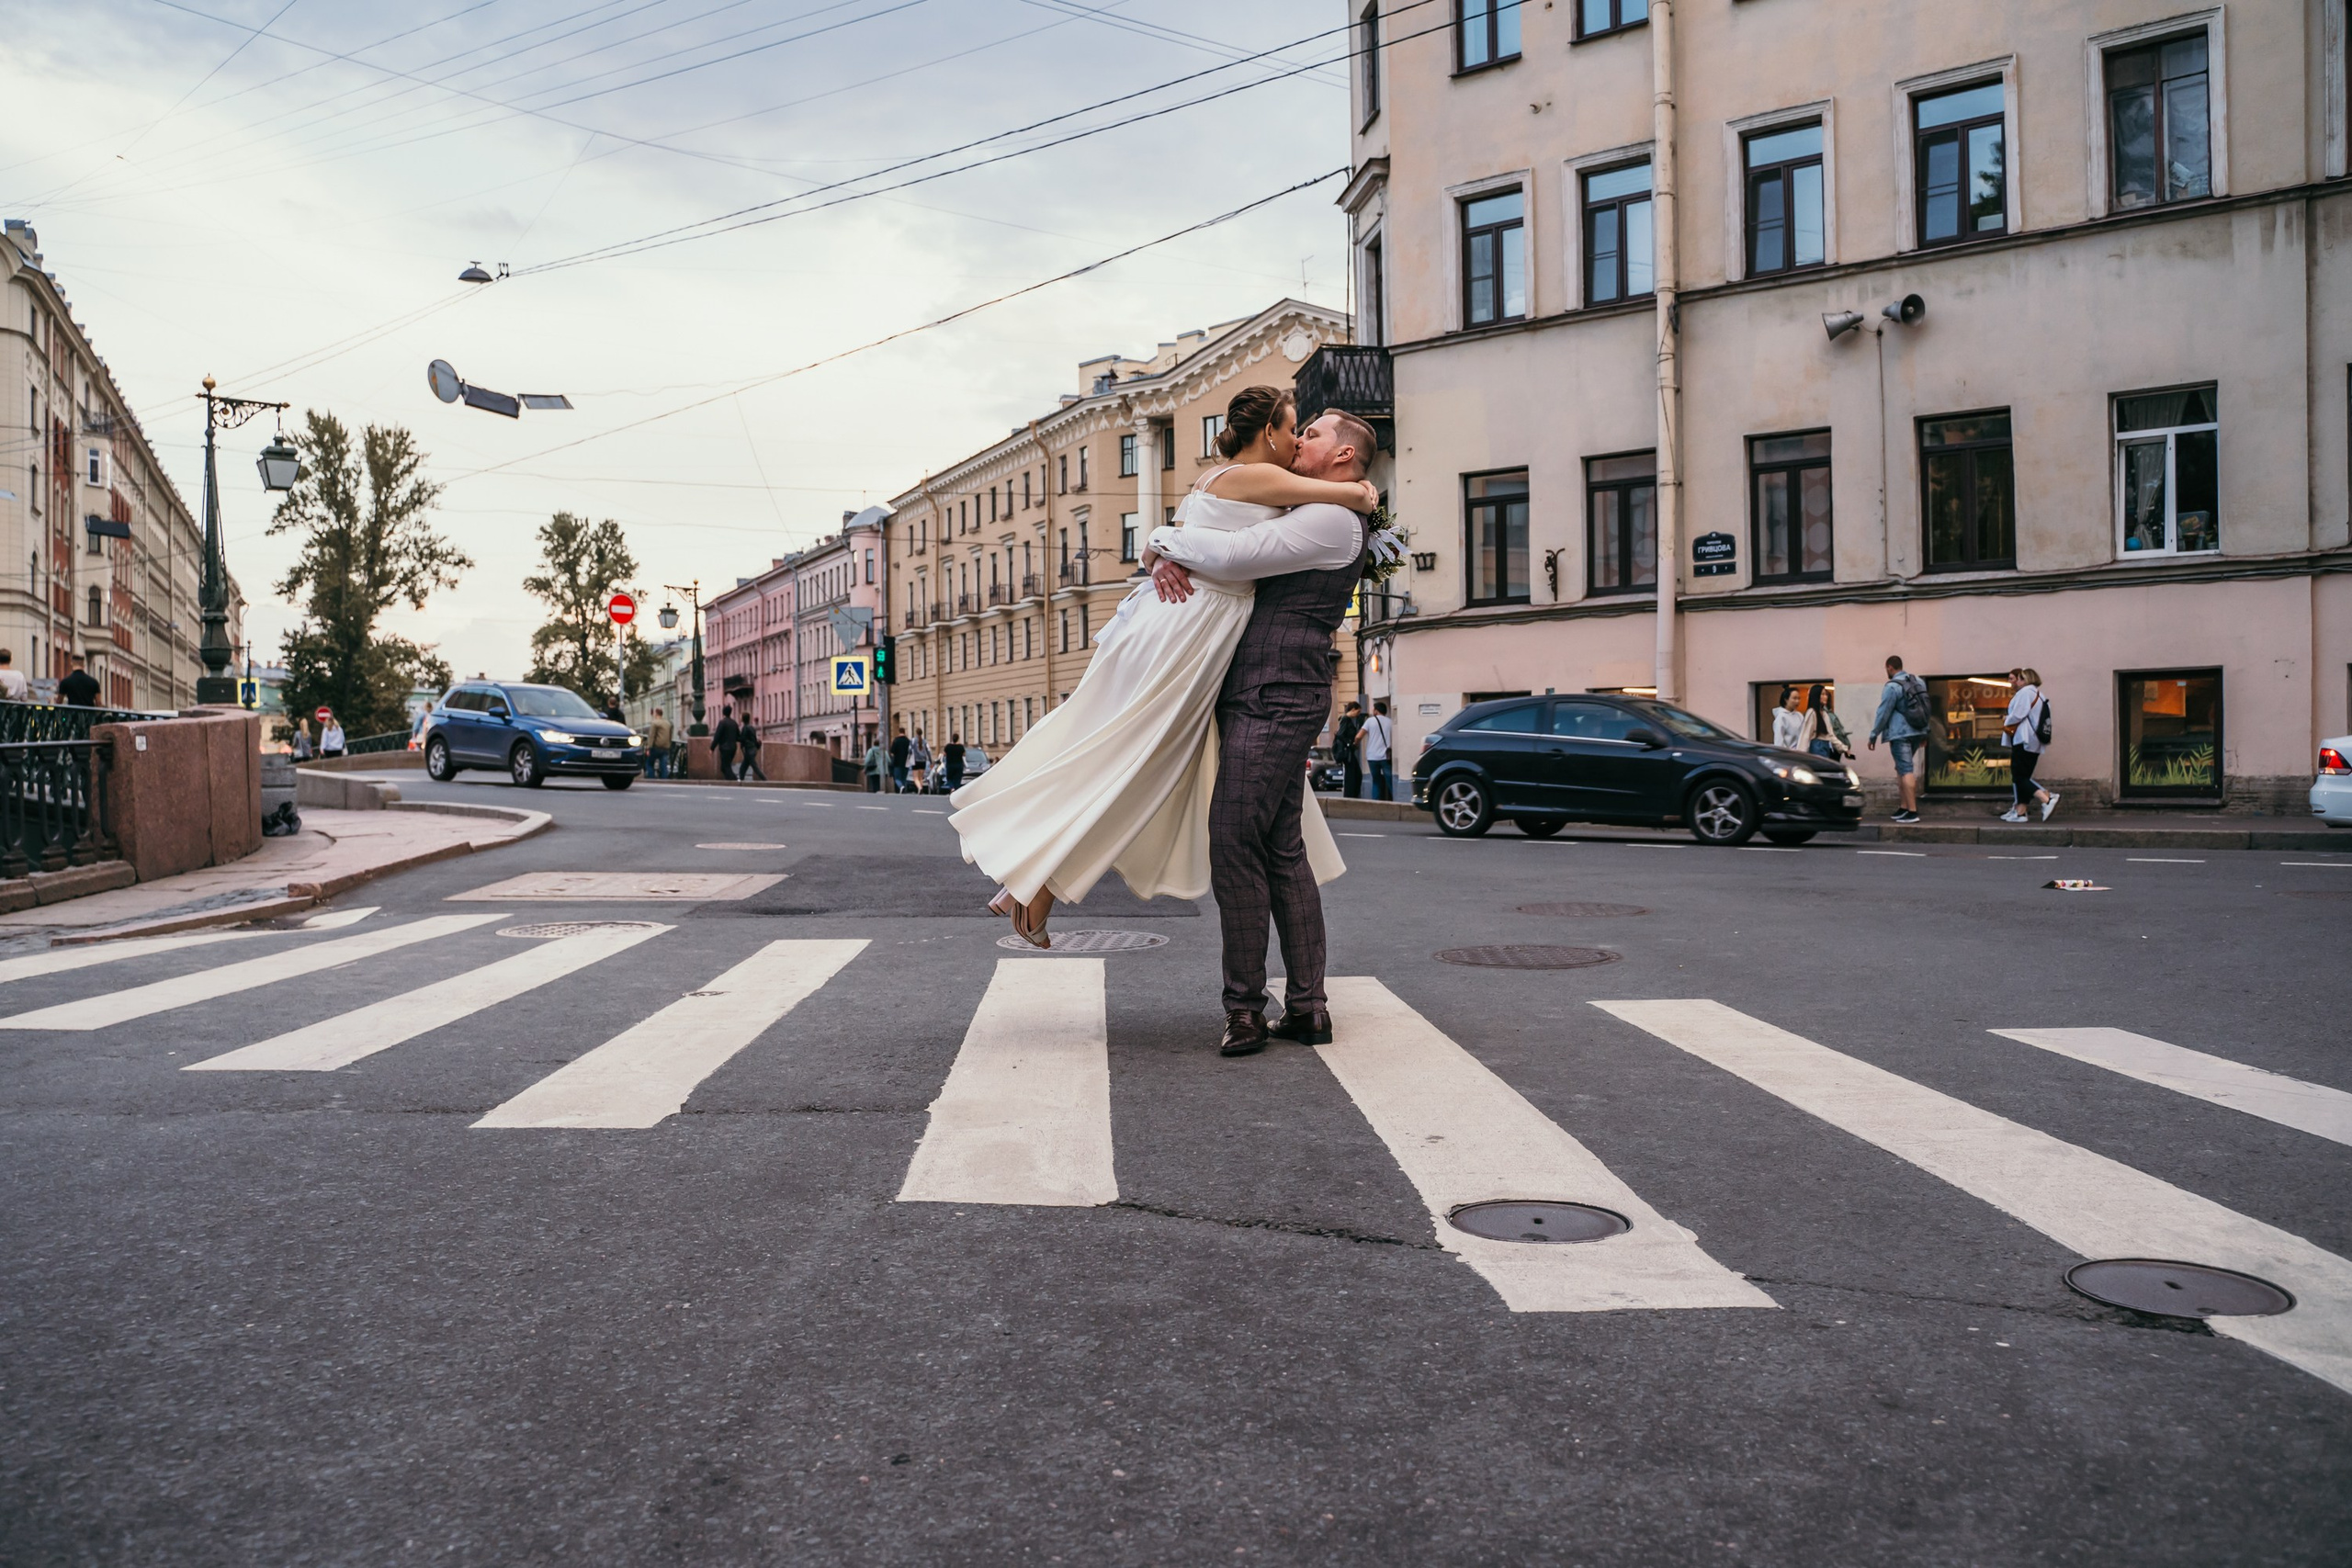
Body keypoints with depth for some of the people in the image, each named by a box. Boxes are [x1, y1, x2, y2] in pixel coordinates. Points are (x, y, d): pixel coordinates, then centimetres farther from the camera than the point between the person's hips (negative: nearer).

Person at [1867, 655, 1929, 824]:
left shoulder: (1892, 687, -13)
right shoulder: (1919, 682, 10)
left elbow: (1883, 713, -12)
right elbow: (1926, 708, 15)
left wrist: (1874, 735, -3)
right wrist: (1924, 732, 22)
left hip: (1900, 734, -8)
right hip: (1917, 733, 8)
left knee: (1906, 771, -9)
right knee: (1902, 768, 18)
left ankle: (1912, 811, -14)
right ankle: (1904, 807, 19)